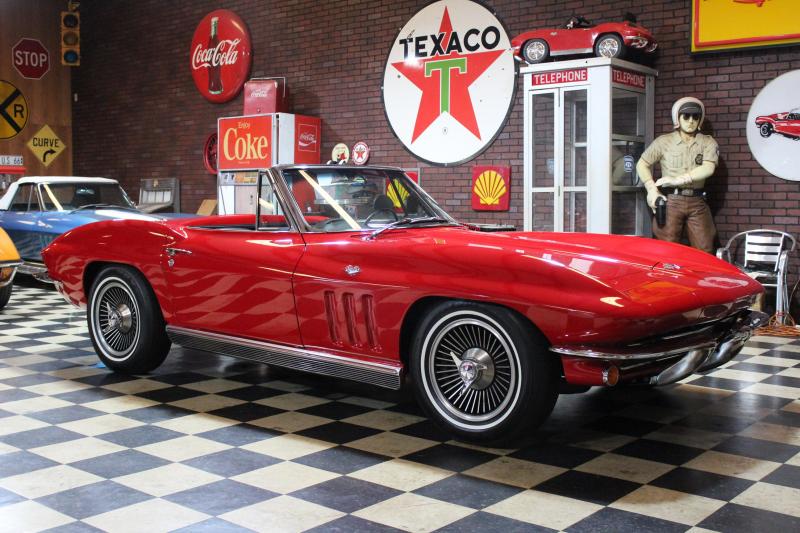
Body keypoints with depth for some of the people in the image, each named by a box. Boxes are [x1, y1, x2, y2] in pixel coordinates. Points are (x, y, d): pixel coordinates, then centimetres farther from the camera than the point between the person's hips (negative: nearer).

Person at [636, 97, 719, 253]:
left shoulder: (708, 143, 6)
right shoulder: (664, 142, 5)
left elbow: (708, 168, -9)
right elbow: (642, 164, 9)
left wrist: (678, 179, -16)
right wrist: (651, 189, -4)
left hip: (697, 202, 1)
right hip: (670, 201, -1)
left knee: (705, 251, 2)